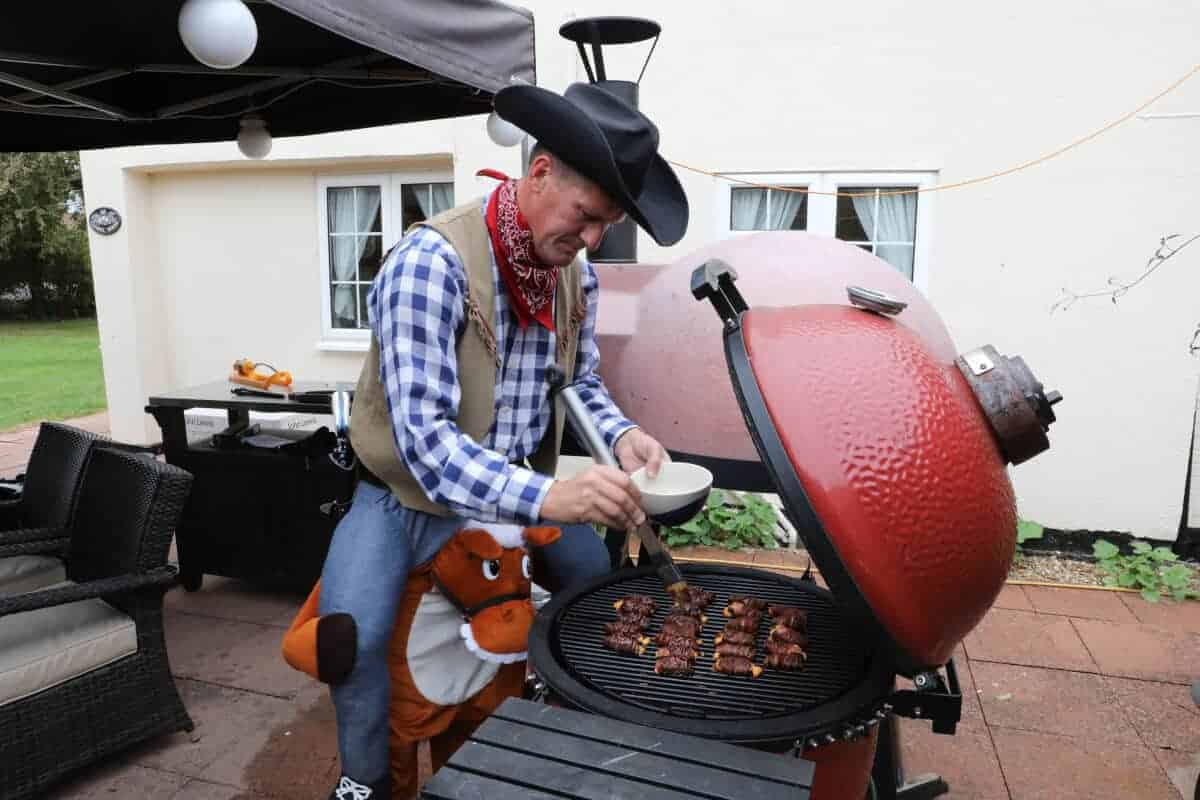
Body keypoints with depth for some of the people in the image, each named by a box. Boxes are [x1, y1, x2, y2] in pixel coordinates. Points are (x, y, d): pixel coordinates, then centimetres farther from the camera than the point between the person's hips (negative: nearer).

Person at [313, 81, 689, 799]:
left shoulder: (577, 275, -4)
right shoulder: (433, 261, -24)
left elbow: (580, 384, 9)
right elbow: (424, 437, -31)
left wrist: (621, 435, -13)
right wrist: (546, 497, -44)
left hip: (519, 494, 6)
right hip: (408, 498, -5)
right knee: (351, 637, -25)